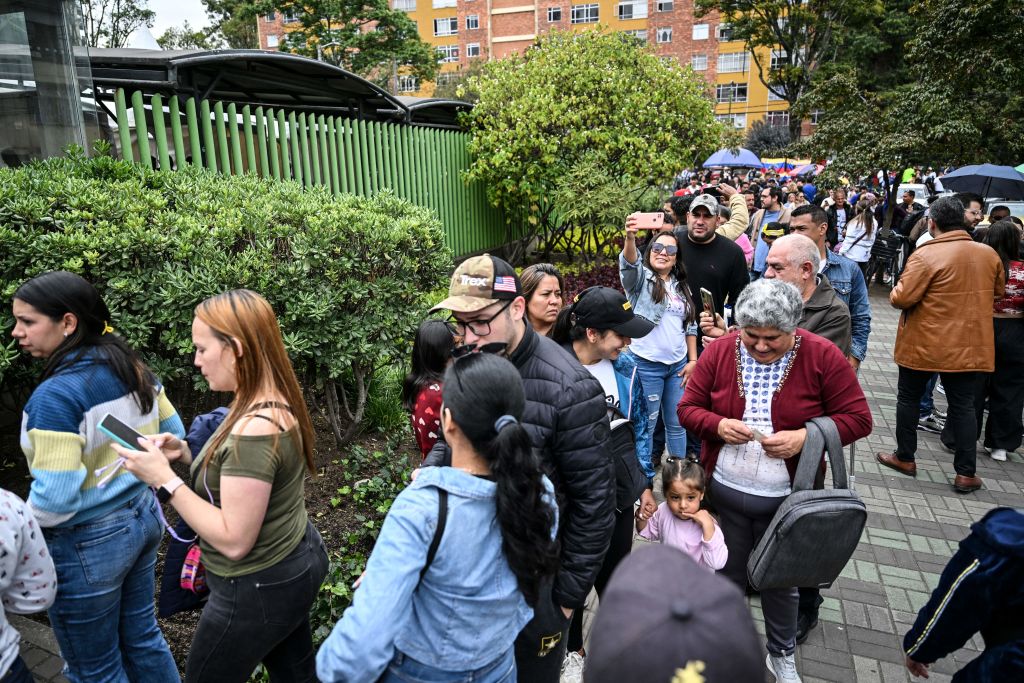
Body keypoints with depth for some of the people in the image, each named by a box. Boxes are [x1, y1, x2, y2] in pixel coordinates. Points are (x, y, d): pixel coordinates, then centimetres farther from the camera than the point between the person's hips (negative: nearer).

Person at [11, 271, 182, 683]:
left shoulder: (56, 394, -25)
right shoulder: (131, 367, -2)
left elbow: (55, 498, -25)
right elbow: (173, 434, 9)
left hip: (87, 544, -7)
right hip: (143, 516, 8)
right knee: (142, 637, 24)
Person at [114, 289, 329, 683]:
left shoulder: (254, 430, -31)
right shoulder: (275, 403, -2)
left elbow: (233, 540, -27)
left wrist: (164, 480, -24)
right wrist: (187, 455, -1)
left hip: (258, 590, -8)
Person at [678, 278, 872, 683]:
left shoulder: (823, 356, -14)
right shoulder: (719, 352, -9)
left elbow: (858, 418, -9)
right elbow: (688, 408, -3)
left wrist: (805, 436, -24)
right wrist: (717, 425, -23)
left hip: (786, 497, -1)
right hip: (725, 491, 2)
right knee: (729, 574, 20)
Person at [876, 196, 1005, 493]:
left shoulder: (926, 254, -17)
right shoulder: (989, 254, 1)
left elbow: (902, 298, -20)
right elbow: (998, 290, 17)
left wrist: (896, 290, 1)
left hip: (924, 345, -4)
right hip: (969, 346, 4)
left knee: (909, 397, 14)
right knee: (963, 405, 10)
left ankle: (905, 458, 23)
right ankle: (965, 473, 13)